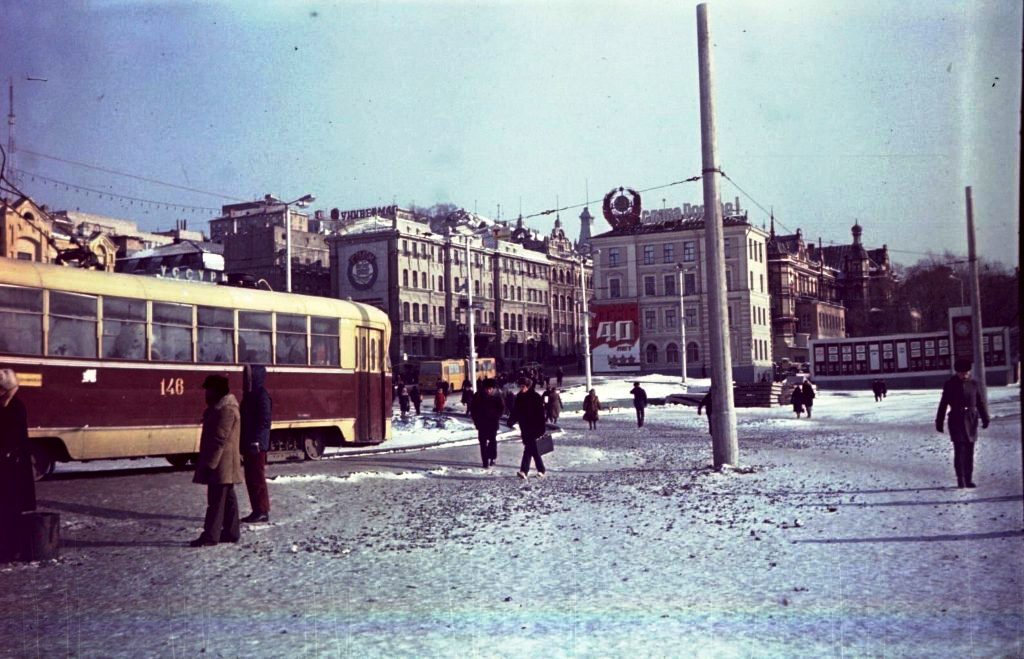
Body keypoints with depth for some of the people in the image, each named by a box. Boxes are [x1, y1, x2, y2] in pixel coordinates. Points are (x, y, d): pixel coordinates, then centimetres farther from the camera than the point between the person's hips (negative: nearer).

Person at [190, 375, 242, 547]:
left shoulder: (226, 409, -17)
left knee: (216, 499, -8)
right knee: (227, 498, 12)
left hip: (221, 463, -11)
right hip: (223, 463, 11)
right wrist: (208, 461, 23)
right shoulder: (221, 407, 17)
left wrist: (209, 462, -22)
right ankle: (231, 532, 17)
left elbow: (219, 439, -22)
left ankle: (210, 536, -7)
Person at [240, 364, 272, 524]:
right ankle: (257, 511, 16)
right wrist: (242, 442, 19)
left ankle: (263, 512, -1)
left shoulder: (262, 395, -12)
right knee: (250, 478, 11)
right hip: (248, 445, 9)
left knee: (257, 478, -6)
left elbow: (264, 421, -18)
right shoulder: (249, 395, 16)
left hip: (257, 445, -9)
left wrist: (256, 441, -23)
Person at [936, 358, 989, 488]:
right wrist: (939, 422, -2)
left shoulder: (974, 384, 4)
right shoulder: (950, 385, -3)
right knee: (959, 450, -10)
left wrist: (985, 418, 0)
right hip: (956, 421, -3)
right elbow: (943, 404, -1)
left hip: (971, 420, 3)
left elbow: (980, 403, 7)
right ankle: (960, 479, -7)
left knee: (969, 451, 7)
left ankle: (968, 479, 15)